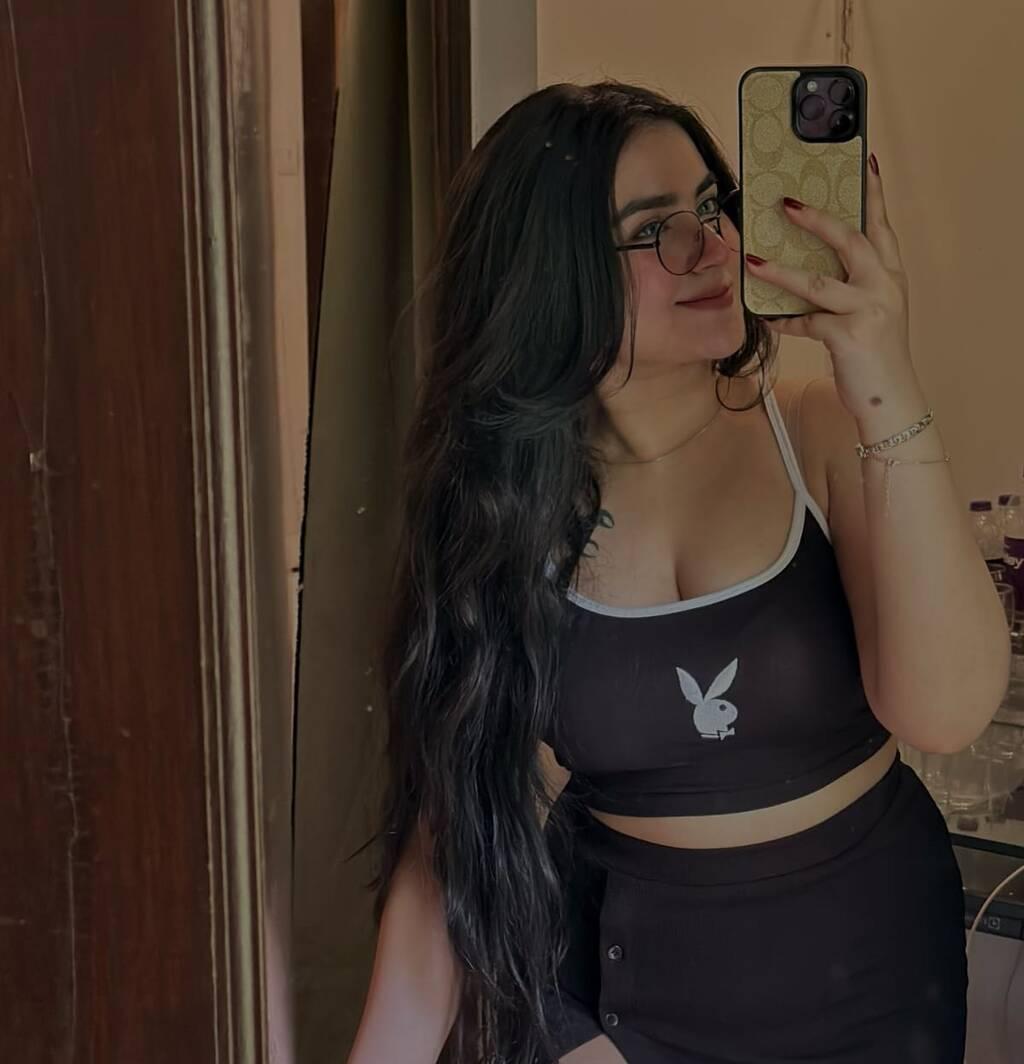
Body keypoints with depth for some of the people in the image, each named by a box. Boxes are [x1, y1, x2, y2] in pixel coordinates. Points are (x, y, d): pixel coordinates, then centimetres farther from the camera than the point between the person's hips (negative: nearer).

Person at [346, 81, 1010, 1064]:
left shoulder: (821, 432, -13)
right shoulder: (501, 501, -10)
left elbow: (946, 712, -26)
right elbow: (462, 816, -8)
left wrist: (889, 394, -32)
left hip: (866, 962, 1)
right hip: (619, 982, 0)